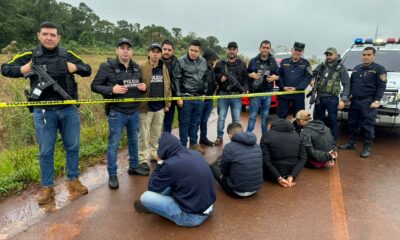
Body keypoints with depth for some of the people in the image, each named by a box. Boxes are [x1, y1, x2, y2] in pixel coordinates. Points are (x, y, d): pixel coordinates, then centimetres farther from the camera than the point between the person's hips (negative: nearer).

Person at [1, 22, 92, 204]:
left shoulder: (68, 55, 6)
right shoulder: (30, 56, 4)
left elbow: (88, 70, 13)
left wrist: (75, 68, -8)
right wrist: (22, 70, -10)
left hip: (69, 110, 2)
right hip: (43, 112, -1)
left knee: (72, 147, 10)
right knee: (46, 151, 6)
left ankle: (73, 180, 27)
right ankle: (47, 187, 21)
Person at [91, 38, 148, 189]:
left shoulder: (137, 67, 7)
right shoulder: (107, 67, -9)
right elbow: (94, 86, -7)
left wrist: (143, 88, -5)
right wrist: (111, 89, -23)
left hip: (134, 112, 5)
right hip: (117, 112, -5)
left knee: (134, 140, 18)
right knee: (114, 144, 2)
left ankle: (134, 167, 36)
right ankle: (112, 175, 15)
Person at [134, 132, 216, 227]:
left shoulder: (171, 165, -23)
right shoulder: (195, 154, -1)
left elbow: (152, 187, -6)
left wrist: (160, 164, 2)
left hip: (194, 216, -8)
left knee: (145, 197, -5)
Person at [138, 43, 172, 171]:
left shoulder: (164, 68, 8)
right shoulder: (142, 68, -9)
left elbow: (168, 87, 11)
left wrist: (167, 103, 8)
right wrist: (139, 103, -15)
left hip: (160, 107, 5)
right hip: (146, 107, -5)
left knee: (157, 133, 17)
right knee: (144, 135, 4)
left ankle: (154, 154, 34)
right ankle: (143, 159, 15)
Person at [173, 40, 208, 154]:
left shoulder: (204, 62, 8)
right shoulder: (181, 61, -7)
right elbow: (176, 80, -8)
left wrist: (204, 93, 12)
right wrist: (179, 96, -10)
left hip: (199, 98, 5)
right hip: (186, 97, -5)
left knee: (195, 122, 14)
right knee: (184, 123, 5)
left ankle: (194, 143, 29)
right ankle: (183, 145, 17)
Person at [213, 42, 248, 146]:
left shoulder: (242, 64, 9)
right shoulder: (220, 64, 7)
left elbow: (245, 79, 5)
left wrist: (245, 89, -10)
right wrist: (220, 77, -10)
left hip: (237, 95, 0)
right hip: (223, 94, 0)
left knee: (236, 119, 5)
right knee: (221, 117, 5)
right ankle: (219, 137, 17)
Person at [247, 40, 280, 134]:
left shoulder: (273, 62, 8)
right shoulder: (253, 61, 2)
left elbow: (278, 75, 12)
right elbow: (246, 74, 7)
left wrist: (275, 77, -10)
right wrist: (251, 75, -15)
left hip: (268, 92, 3)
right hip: (255, 92, -2)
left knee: (265, 116, 12)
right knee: (253, 115, -1)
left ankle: (265, 134, 22)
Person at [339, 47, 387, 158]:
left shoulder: (379, 69, -2)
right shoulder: (357, 68, 16)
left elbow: (382, 86, -8)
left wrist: (377, 100, -17)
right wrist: (348, 97, 13)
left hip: (368, 102, -6)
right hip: (354, 101, 6)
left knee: (367, 125, -3)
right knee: (353, 123, 12)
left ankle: (367, 147, 8)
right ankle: (351, 143, 24)